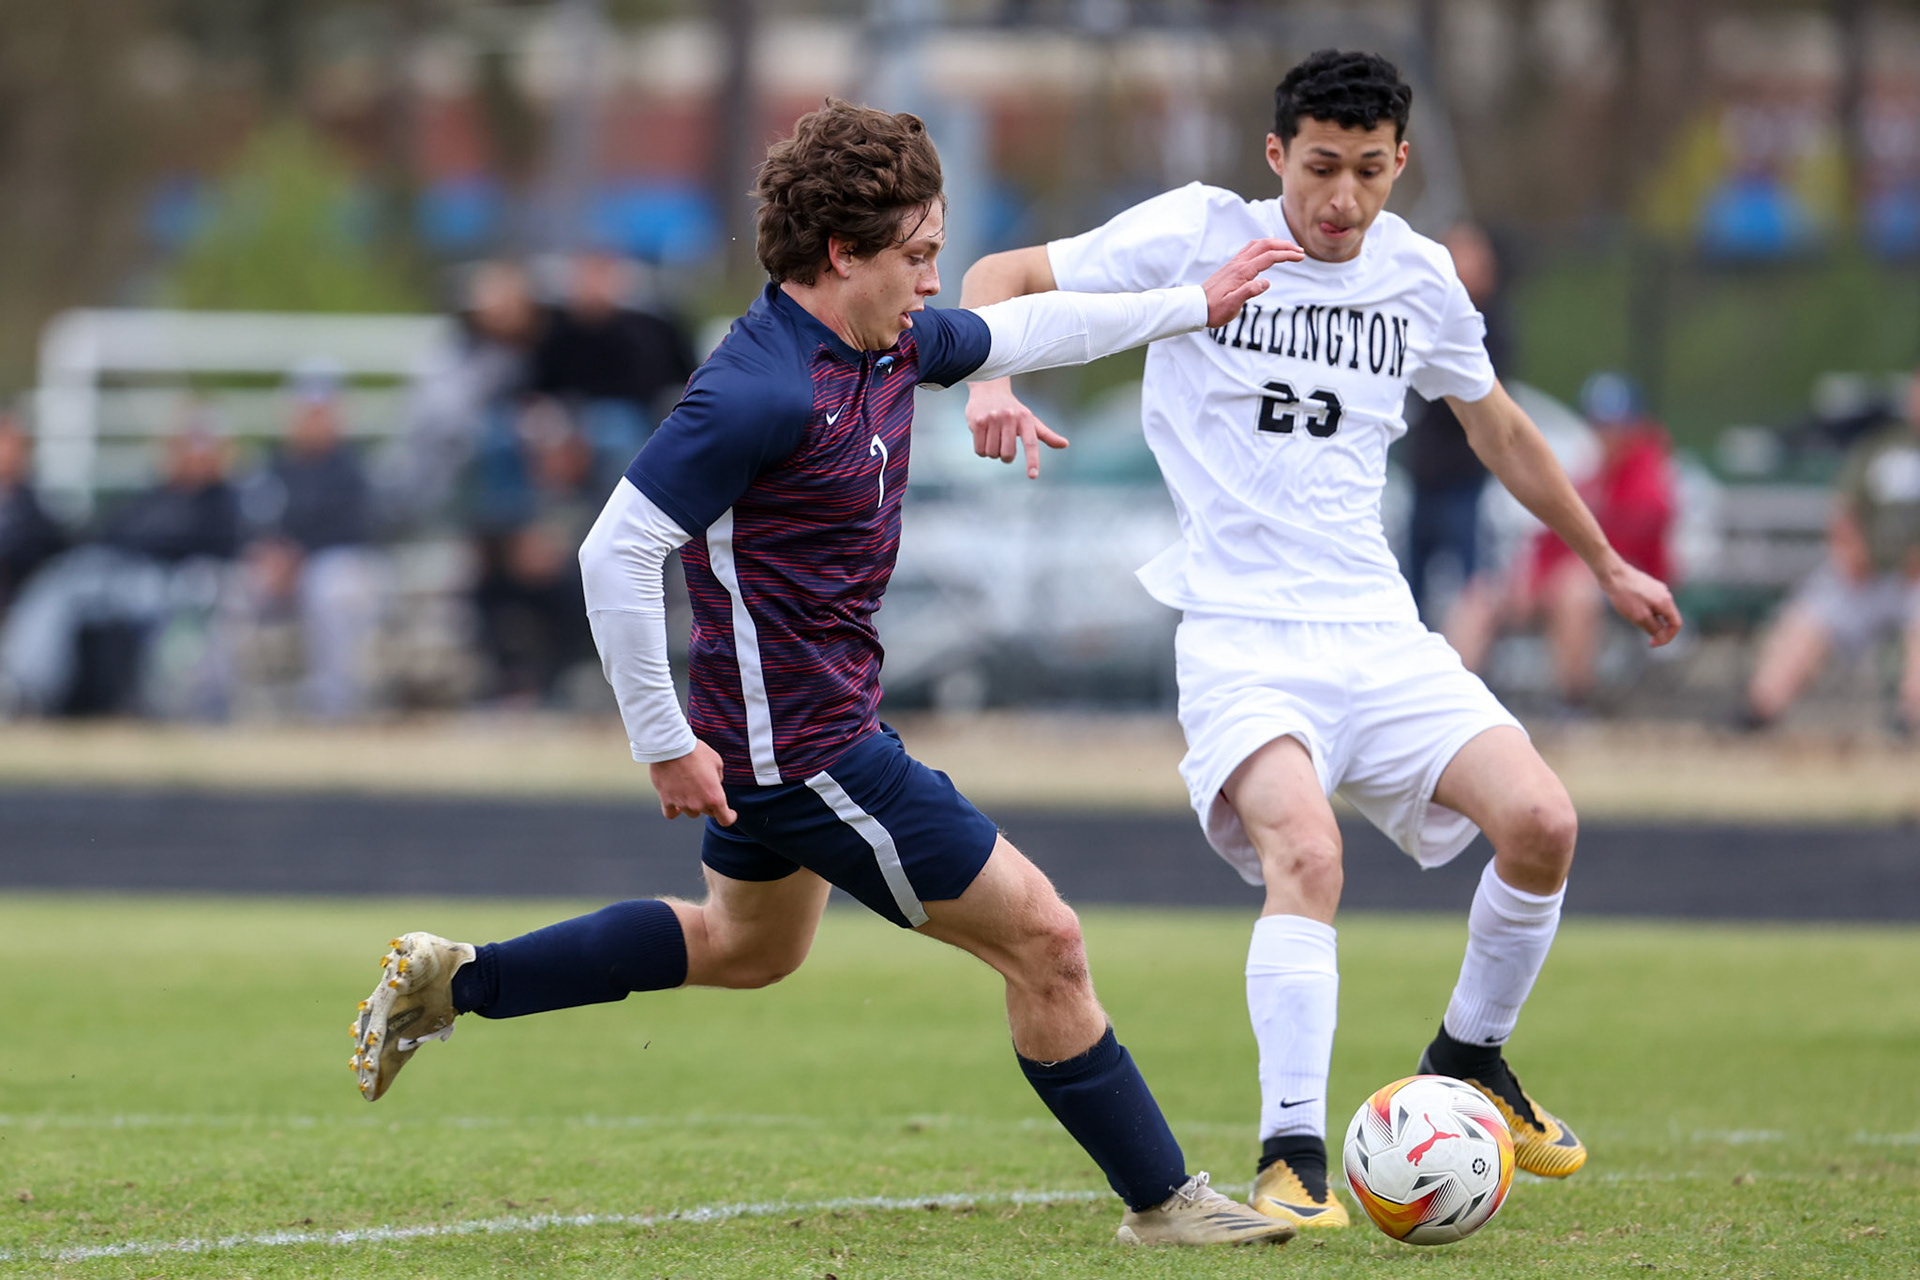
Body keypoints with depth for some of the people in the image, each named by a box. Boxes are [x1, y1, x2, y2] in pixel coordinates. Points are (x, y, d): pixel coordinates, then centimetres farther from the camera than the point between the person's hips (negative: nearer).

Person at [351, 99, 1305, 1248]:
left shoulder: (895, 343, 1)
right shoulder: (760, 391, -26)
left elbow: (1018, 331, 22)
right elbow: (616, 552, -25)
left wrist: (1196, 306, 23)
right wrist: (665, 745, -22)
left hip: (788, 725, 11)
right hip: (811, 750, -11)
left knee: (752, 946, 32)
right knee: (1043, 940, -4)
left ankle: (454, 983, 32)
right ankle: (1162, 1201, 9)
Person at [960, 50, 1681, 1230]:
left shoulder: (1418, 278, 9)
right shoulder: (1196, 235, -3)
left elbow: (1499, 430, 26)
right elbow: (1000, 279, 2)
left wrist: (1607, 565, 34)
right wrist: (989, 382, -20)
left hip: (1378, 633, 4)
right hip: (1239, 636, -4)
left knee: (1541, 821, -14)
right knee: (1306, 852, -30)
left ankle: (1469, 1061, 12)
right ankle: (1293, 1156, -25)